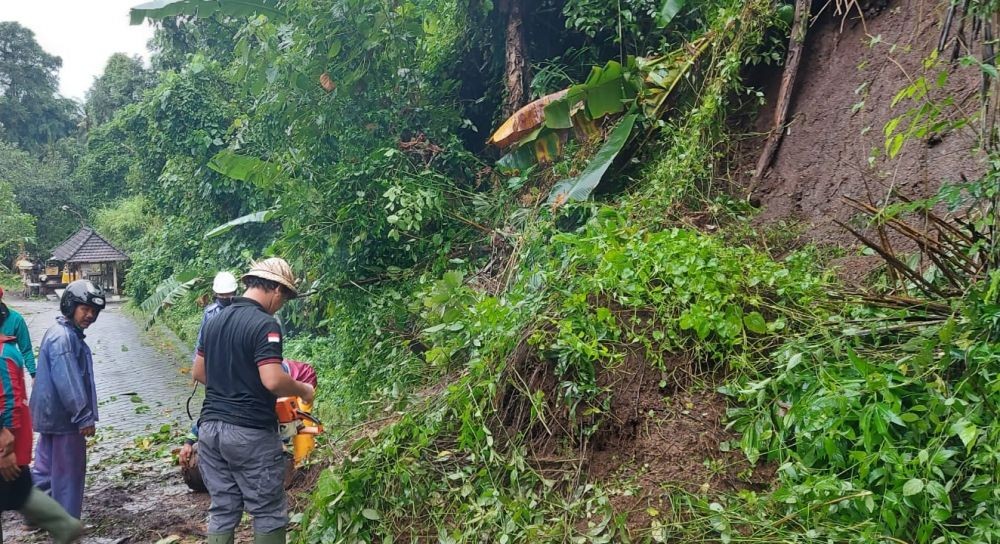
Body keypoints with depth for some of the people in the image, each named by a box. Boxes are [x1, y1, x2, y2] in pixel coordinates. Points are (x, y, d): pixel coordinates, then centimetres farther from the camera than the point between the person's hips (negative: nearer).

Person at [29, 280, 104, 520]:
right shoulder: (64, 337, -21)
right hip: (64, 416, -10)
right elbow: (68, 382, -25)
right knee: (68, 473, 1)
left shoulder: (66, 333, 12)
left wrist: (82, 415, 22)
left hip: (51, 414, 10)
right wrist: (84, 417, -21)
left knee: (46, 468, 20)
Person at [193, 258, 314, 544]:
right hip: (250, 433, -8)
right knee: (269, 514, 6)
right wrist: (303, 390, -6)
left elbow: (198, 372, 17)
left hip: (210, 427, 8)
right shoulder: (264, 324, -15)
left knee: (222, 510, 13)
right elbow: (273, 381, -23)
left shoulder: (215, 320, 10)